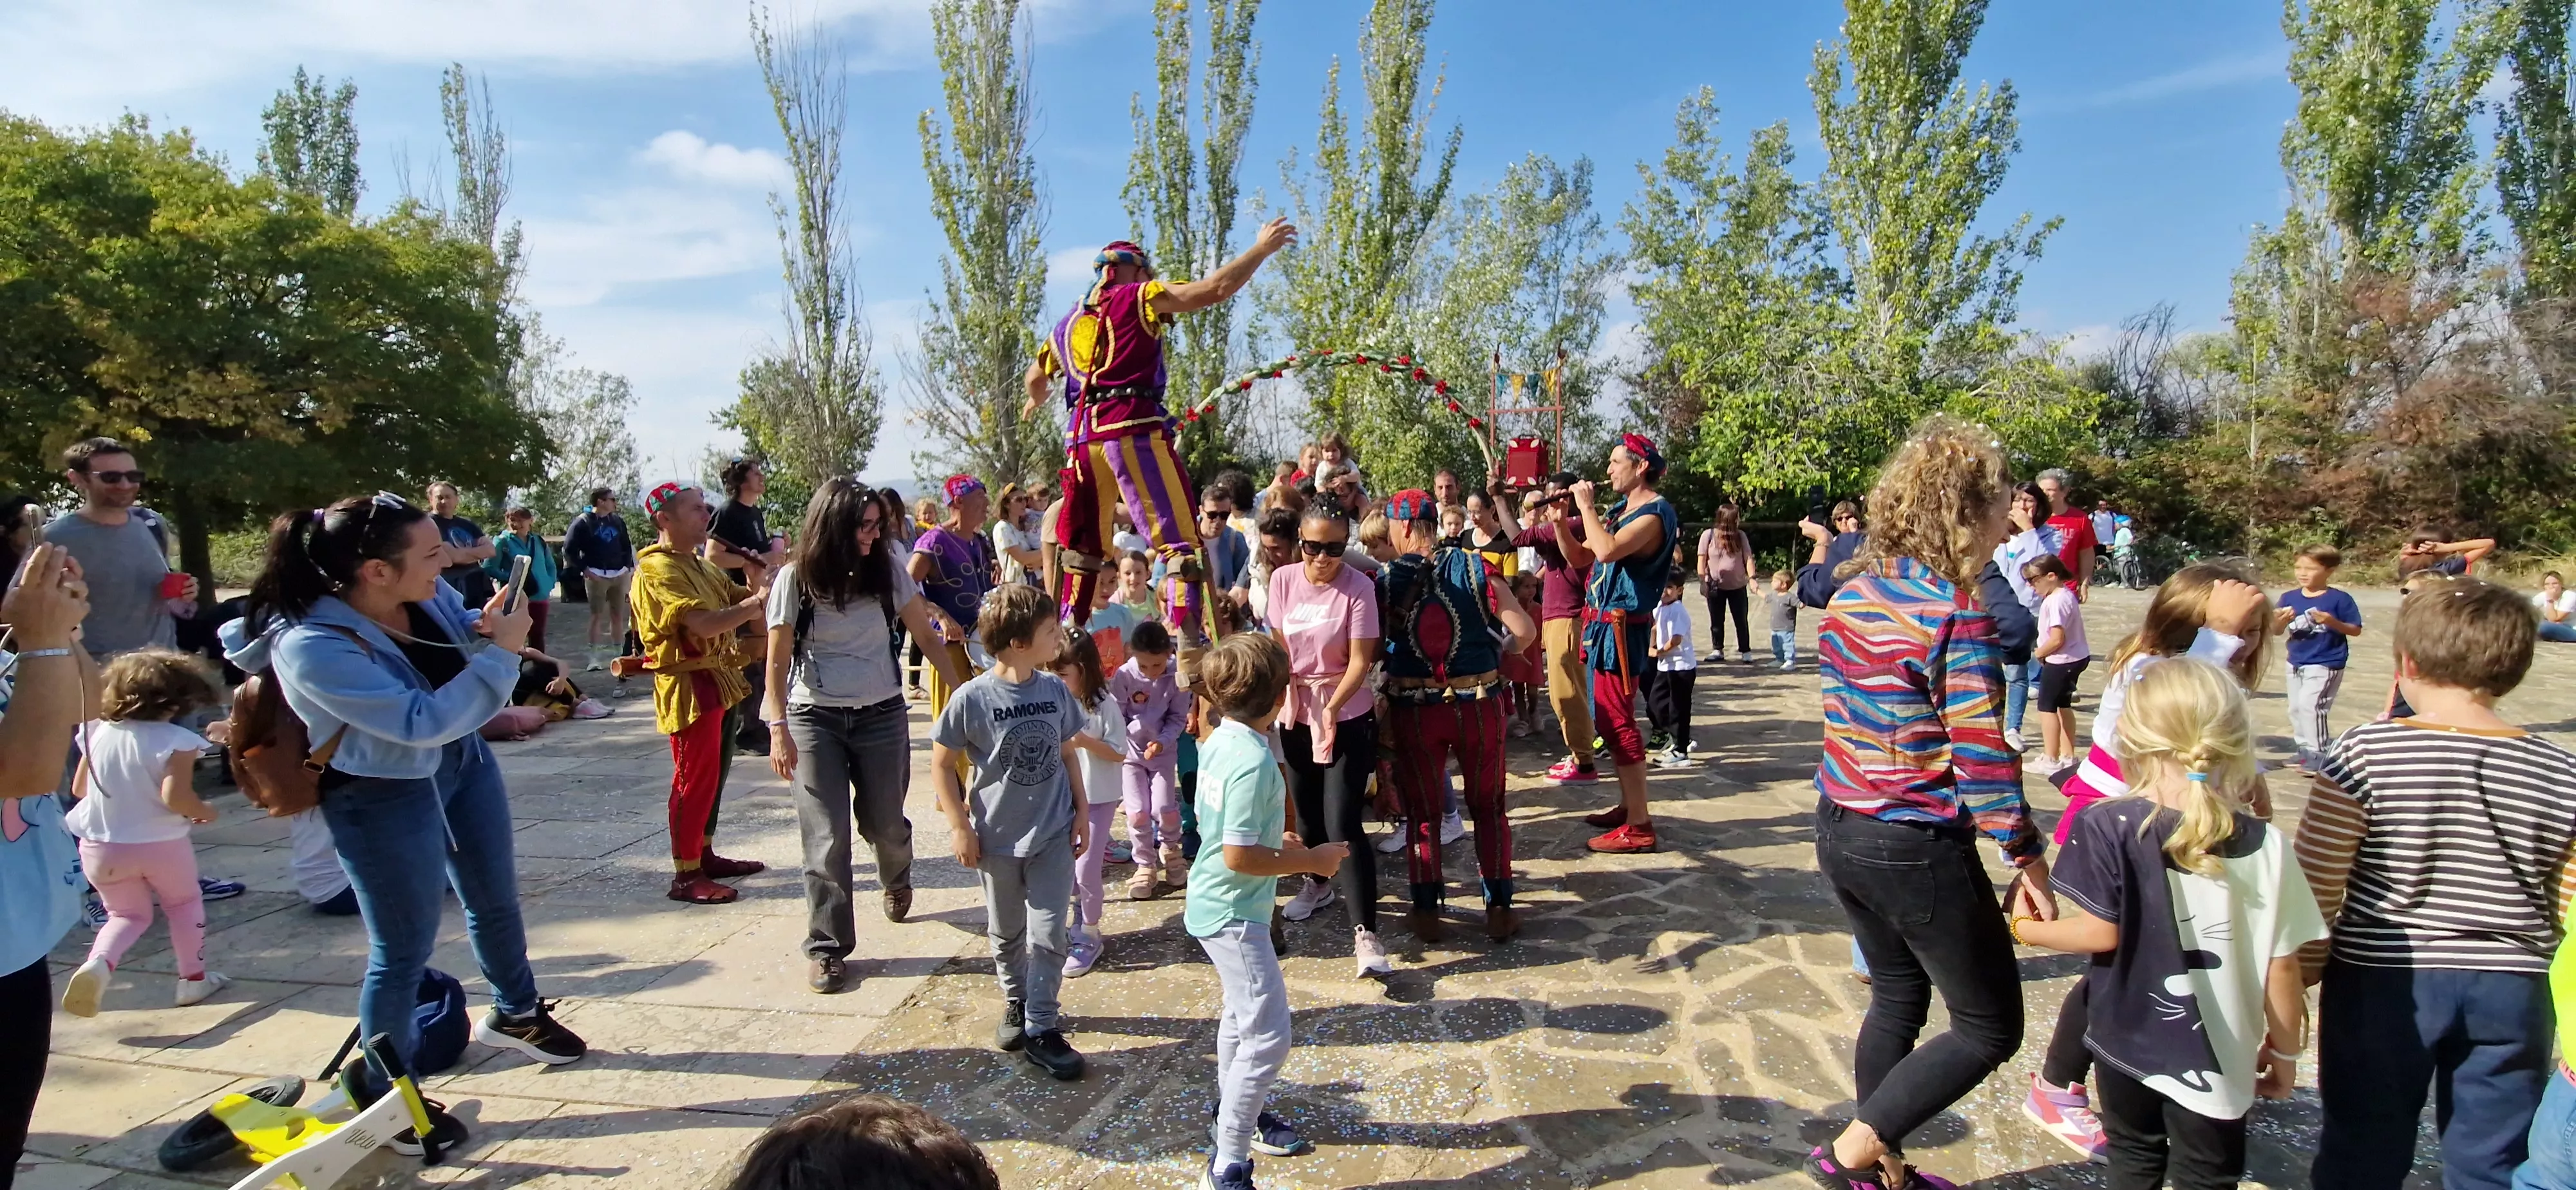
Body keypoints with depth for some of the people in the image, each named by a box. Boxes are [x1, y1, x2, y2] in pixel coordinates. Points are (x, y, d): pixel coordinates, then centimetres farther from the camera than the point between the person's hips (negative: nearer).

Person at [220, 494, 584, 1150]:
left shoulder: (424, 594, -13)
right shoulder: (312, 648, -31)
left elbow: (460, 629, 8)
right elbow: (423, 722, -34)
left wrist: (486, 626, -15)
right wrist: (501, 653, -31)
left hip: (465, 760, 7)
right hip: (384, 800, -7)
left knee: (496, 900, 22)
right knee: (404, 950, 5)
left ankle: (515, 1014, 47)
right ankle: (387, 1095, 27)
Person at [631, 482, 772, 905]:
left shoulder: (699, 564, 15)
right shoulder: (657, 569, -15)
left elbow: (740, 596, 15)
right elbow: (702, 623, -27)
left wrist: (761, 587, -6)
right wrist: (755, 605, -24)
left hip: (721, 681, 9)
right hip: (690, 685, -9)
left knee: (715, 775, 16)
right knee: (694, 779, -5)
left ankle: (705, 854, 27)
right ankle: (686, 876, 2)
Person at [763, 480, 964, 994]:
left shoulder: (886, 571, 0)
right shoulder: (796, 578, -6)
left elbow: (926, 634, 3)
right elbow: (777, 660, -5)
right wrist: (778, 729, -13)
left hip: (882, 715, 2)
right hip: (815, 719, -2)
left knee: (885, 823, 12)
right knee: (826, 836, -2)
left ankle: (896, 880, 47)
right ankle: (826, 948, 9)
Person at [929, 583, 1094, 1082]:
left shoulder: (1055, 690, -6)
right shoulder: (972, 698, -18)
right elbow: (942, 764, -8)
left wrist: (1081, 810, 5)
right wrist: (959, 827, -9)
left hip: (1053, 834, 2)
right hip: (998, 838, -2)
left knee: (1048, 934, 1)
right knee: (1006, 934, 18)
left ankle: (1041, 1028, 13)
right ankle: (1016, 1003, 42)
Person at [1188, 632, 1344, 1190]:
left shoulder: (1218, 741, 0)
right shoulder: (1254, 762, -27)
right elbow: (1239, 857, -28)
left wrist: (1277, 839, 12)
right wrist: (1310, 860, -18)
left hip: (1215, 906, 10)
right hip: (1234, 914, -10)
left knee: (1241, 1014, 26)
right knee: (1267, 1034, -6)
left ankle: (1237, 1116, 45)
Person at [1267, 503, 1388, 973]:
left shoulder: (1359, 587, -16)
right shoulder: (1283, 580, -4)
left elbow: (1360, 661, -17)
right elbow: (1279, 645, 4)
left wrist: (1332, 706, -30)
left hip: (1348, 715, -4)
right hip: (1296, 710, 5)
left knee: (1343, 823, -12)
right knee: (1307, 810, 18)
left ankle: (1365, 934, -9)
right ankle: (1318, 883, 45)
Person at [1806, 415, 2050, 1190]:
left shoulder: (1853, 595, 4)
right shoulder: (1956, 613, -19)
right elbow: (1983, 756, -20)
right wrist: (2028, 860, -11)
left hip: (1843, 833, 8)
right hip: (1920, 851, -8)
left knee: (1897, 999, 24)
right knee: (1989, 1028, 11)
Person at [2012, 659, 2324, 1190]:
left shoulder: (2109, 827, -19)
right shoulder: (2264, 845, -13)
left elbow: (2102, 932, -17)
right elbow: (2281, 965, -7)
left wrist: (2027, 929, 1)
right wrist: (2284, 1049, 8)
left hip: (2128, 1040, 0)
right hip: (2215, 1056, 1)